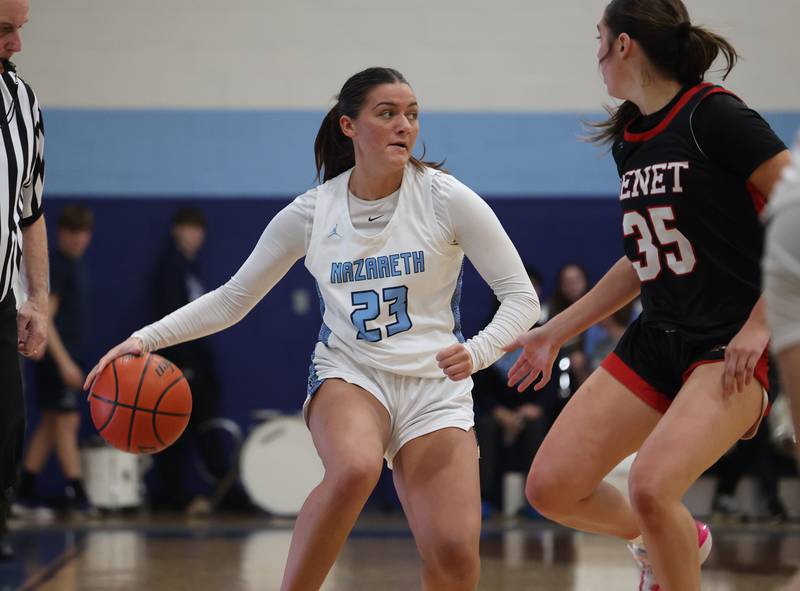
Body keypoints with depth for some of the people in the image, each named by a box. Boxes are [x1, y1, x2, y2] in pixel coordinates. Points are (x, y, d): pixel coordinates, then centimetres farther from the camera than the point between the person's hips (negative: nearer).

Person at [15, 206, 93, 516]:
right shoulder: (55, 265, -13)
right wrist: (64, 362, -23)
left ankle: (24, 493, 14)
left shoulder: (77, 264, 14)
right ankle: (75, 491, -7)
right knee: (67, 421, -8)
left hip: (71, 355, 9)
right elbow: (44, 318, -18)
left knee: (50, 422, 10)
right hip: (57, 355, -9)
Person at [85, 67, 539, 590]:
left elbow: (521, 296, -4)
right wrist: (146, 338, -3)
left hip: (434, 386, 0)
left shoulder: (445, 197, -5)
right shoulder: (311, 213, 0)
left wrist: (477, 352, -24)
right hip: (349, 374, 0)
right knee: (354, 468, -37)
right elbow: (232, 298, 9)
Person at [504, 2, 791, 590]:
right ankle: (674, 540, 26)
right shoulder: (628, 140, 12)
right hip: (655, 342, 8)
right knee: (552, 486, 0)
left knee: (650, 485, -29)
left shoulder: (714, 116, -13)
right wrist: (555, 332, 23)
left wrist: (759, 325, -20)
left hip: (733, 348, -8)